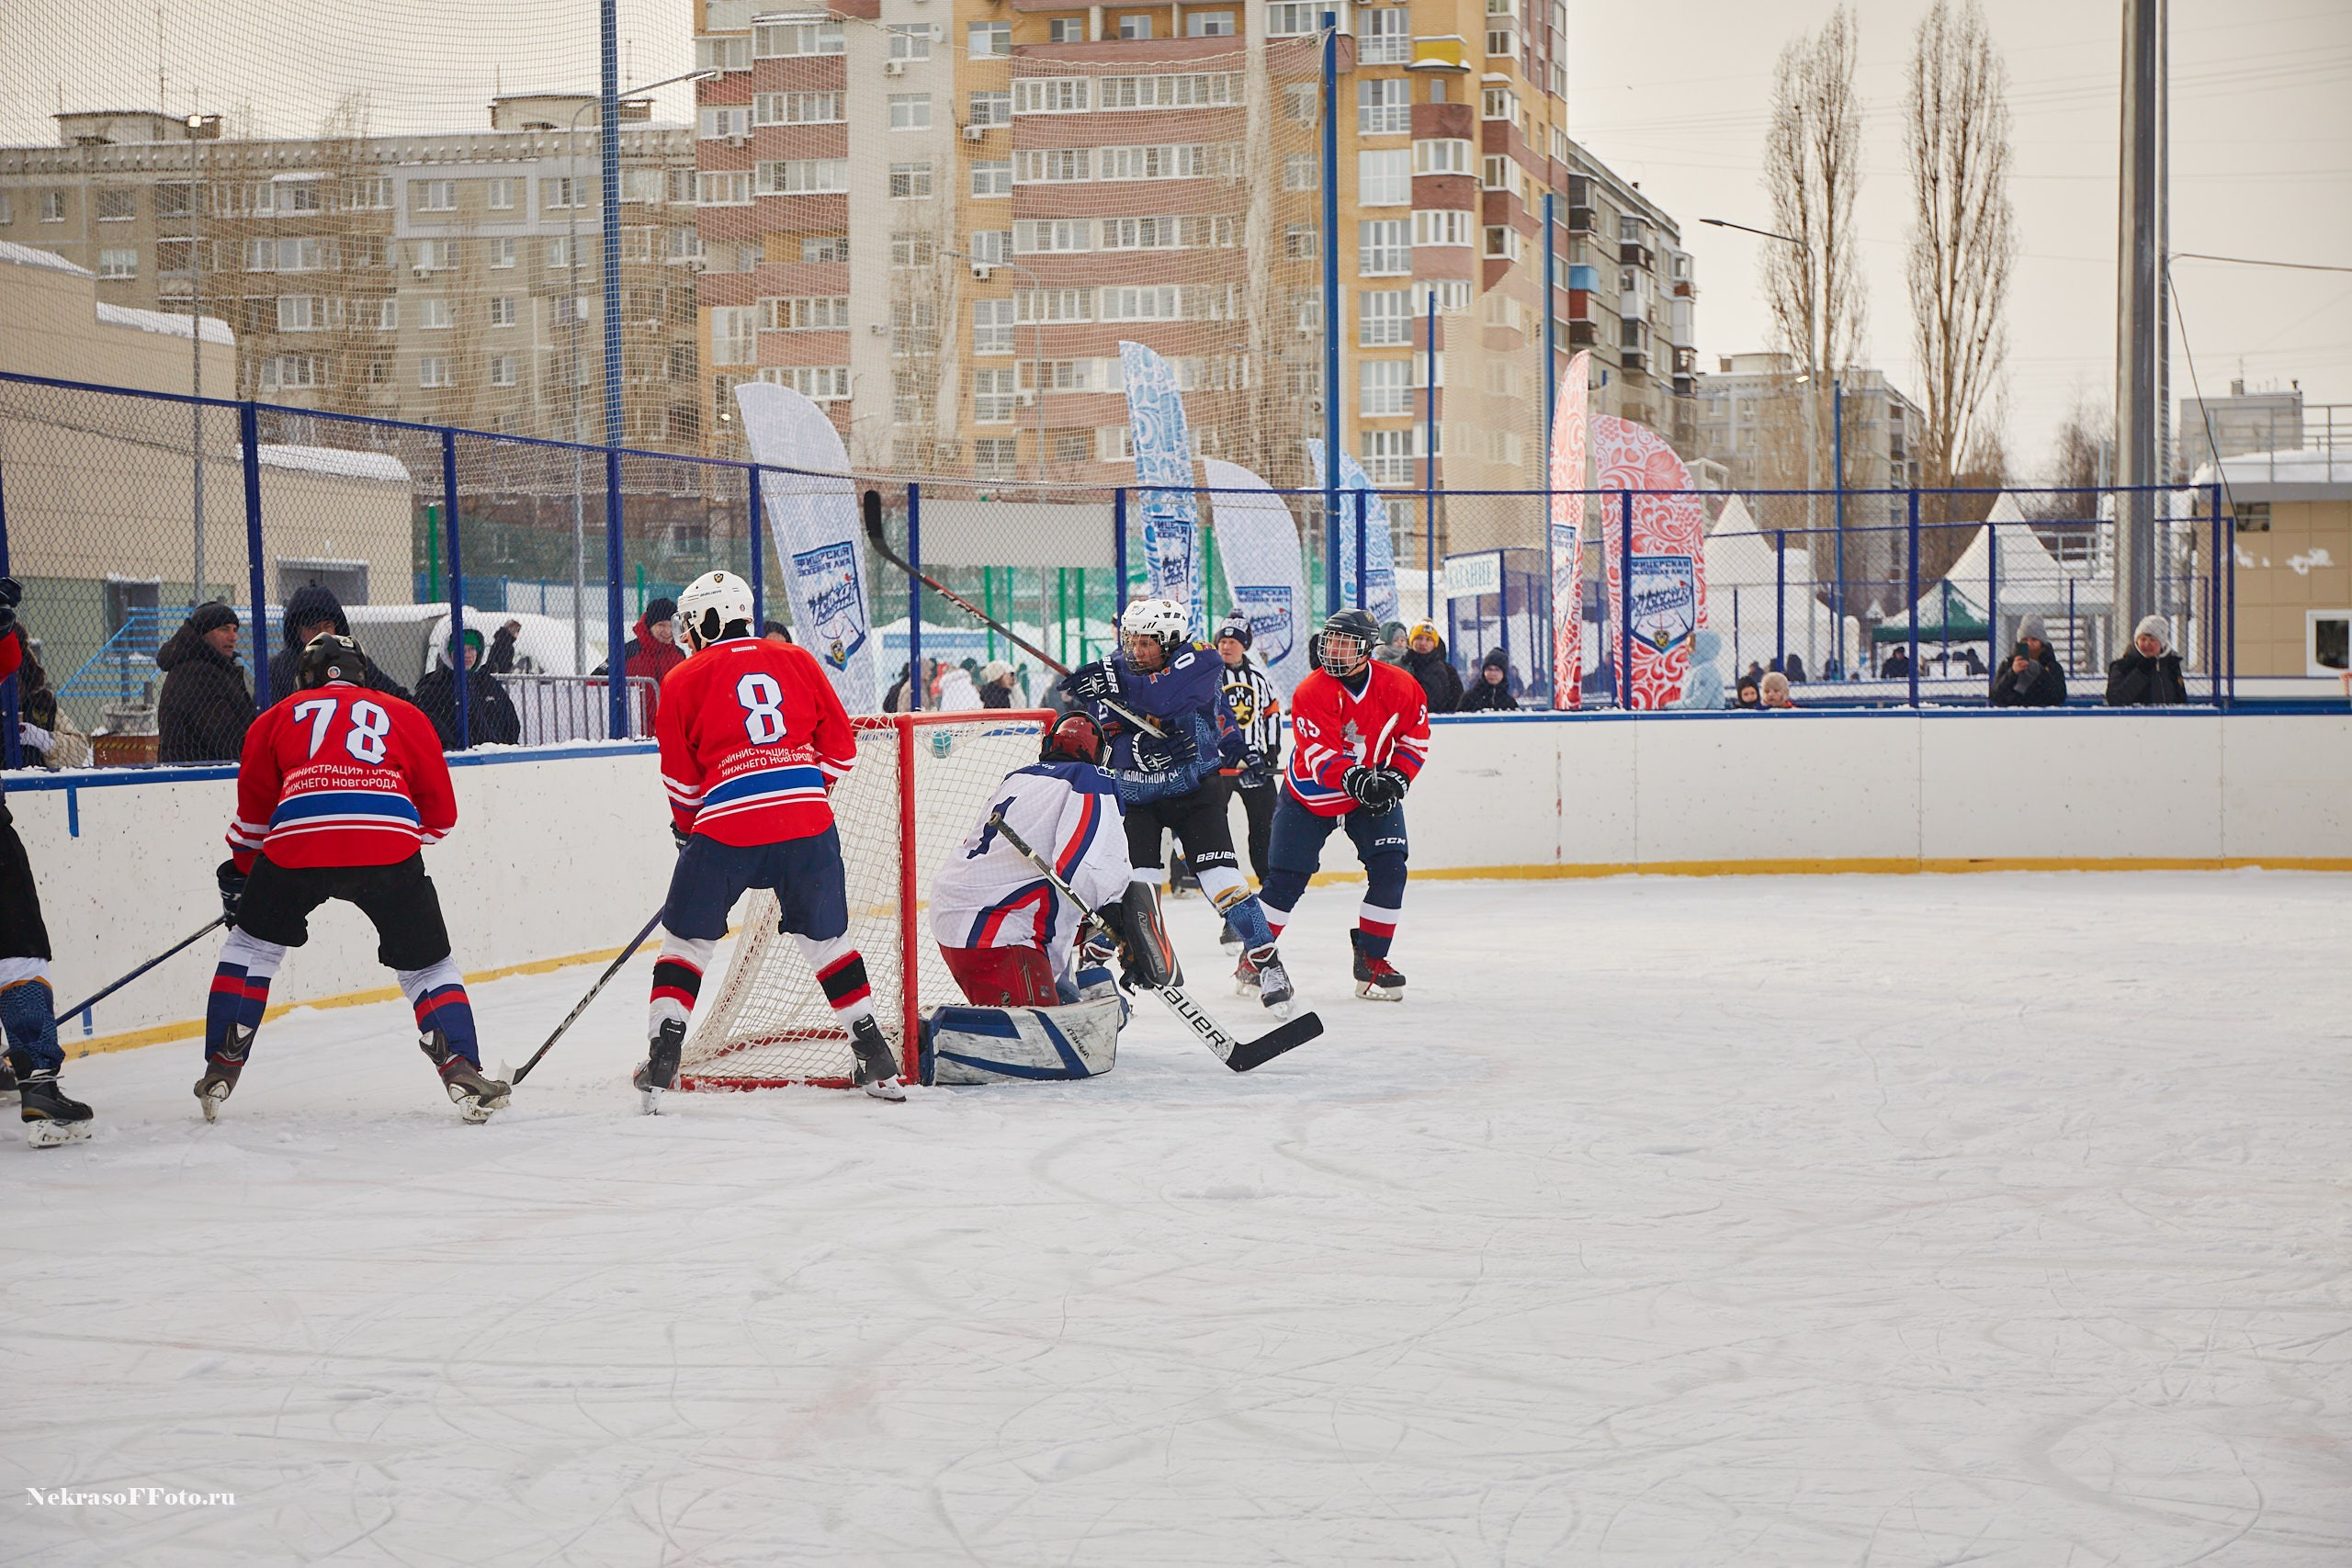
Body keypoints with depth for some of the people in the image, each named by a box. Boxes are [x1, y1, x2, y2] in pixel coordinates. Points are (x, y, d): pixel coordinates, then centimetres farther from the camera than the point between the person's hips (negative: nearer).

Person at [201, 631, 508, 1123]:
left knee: (252, 943, 24)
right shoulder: (404, 715, 27)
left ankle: (221, 1070, 20)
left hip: (297, 842, 0)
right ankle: (462, 1072, 0)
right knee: (425, 964, 15)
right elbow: (440, 815, 25)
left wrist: (238, 874, 40)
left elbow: (253, 811, 27)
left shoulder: (278, 717, 26)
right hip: (389, 844, 0)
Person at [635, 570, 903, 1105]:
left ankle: (662, 1059, 5)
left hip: (725, 826, -3)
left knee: (687, 938, 12)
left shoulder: (684, 680, 6)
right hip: (808, 821, 3)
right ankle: (877, 1058, 15)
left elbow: (681, 779, 9)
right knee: (827, 938, 16)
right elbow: (841, 748, 13)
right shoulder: (797, 661, 13)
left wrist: (688, 830, 26)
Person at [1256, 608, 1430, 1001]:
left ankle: (1371, 960, 2)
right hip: (1311, 794, -2)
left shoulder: (1400, 687, -12)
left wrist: (1397, 777, -14)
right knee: (1287, 877, -4)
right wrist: (1355, 780, -45)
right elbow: (1321, 755, -29)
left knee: (1389, 870, -10)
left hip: (1373, 794, 2)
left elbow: (1415, 736, 1)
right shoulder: (1312, 692, -21)